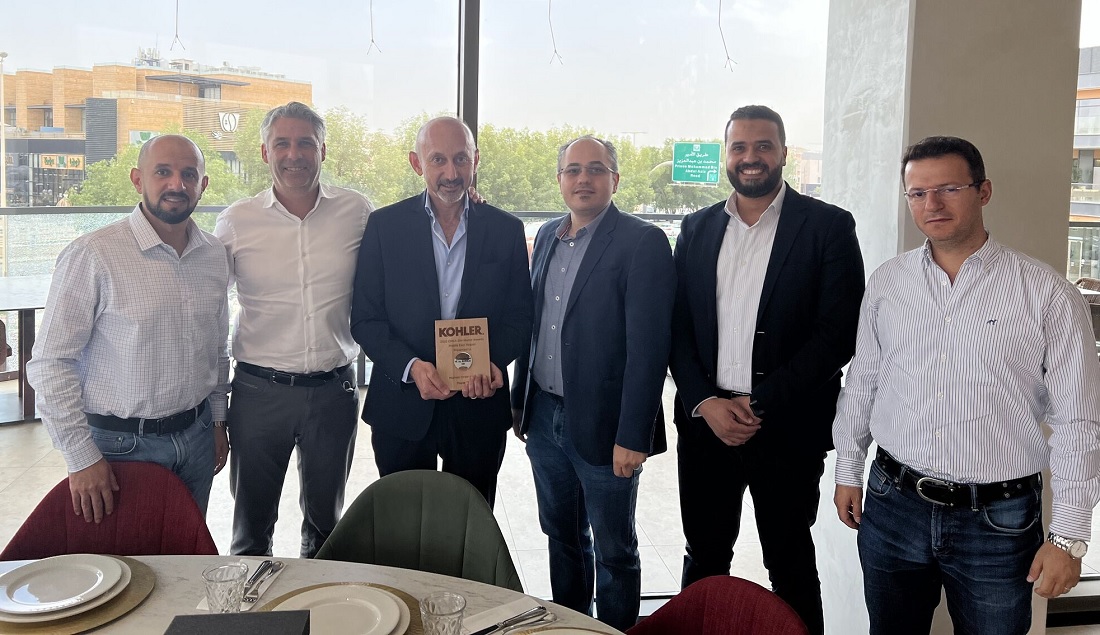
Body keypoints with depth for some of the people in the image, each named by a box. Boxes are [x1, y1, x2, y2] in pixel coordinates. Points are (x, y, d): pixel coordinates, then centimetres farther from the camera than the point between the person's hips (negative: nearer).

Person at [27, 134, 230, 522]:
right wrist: (82, 458, -15)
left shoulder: (214, 254, 3)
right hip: (122, 445, -5)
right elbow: (51, 364, -14)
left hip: (196, 436, 5)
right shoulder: (92, 256, -16)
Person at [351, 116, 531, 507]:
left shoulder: (506, 230, 1)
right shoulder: (384, 226, -2)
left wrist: (494, 362, -15)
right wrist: (410, 367, -19)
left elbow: (519, 316, 4)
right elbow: (365, 318, -2)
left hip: (480, 406, 1)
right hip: (403, 407, 0)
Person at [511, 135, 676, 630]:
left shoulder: (643, 243, -14)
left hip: (602, 424, -6)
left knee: (613, 550, 9)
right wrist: (520, 401, 14)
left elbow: (648, 348, -18)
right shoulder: (548, 236, 9)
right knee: (562, 535, 21)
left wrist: (633, 436, -20)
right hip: (544, 418, 7)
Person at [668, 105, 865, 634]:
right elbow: (677, 328, 7)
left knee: (789, 566, 11)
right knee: (703, 557, 15)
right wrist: (705, 402, -8)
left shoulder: (828, 226, -4)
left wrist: (760, 404, -14)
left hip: (786, 428, -3)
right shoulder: (697, 228, 9)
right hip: (705, 424, 4)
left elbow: (837, 333, -10)